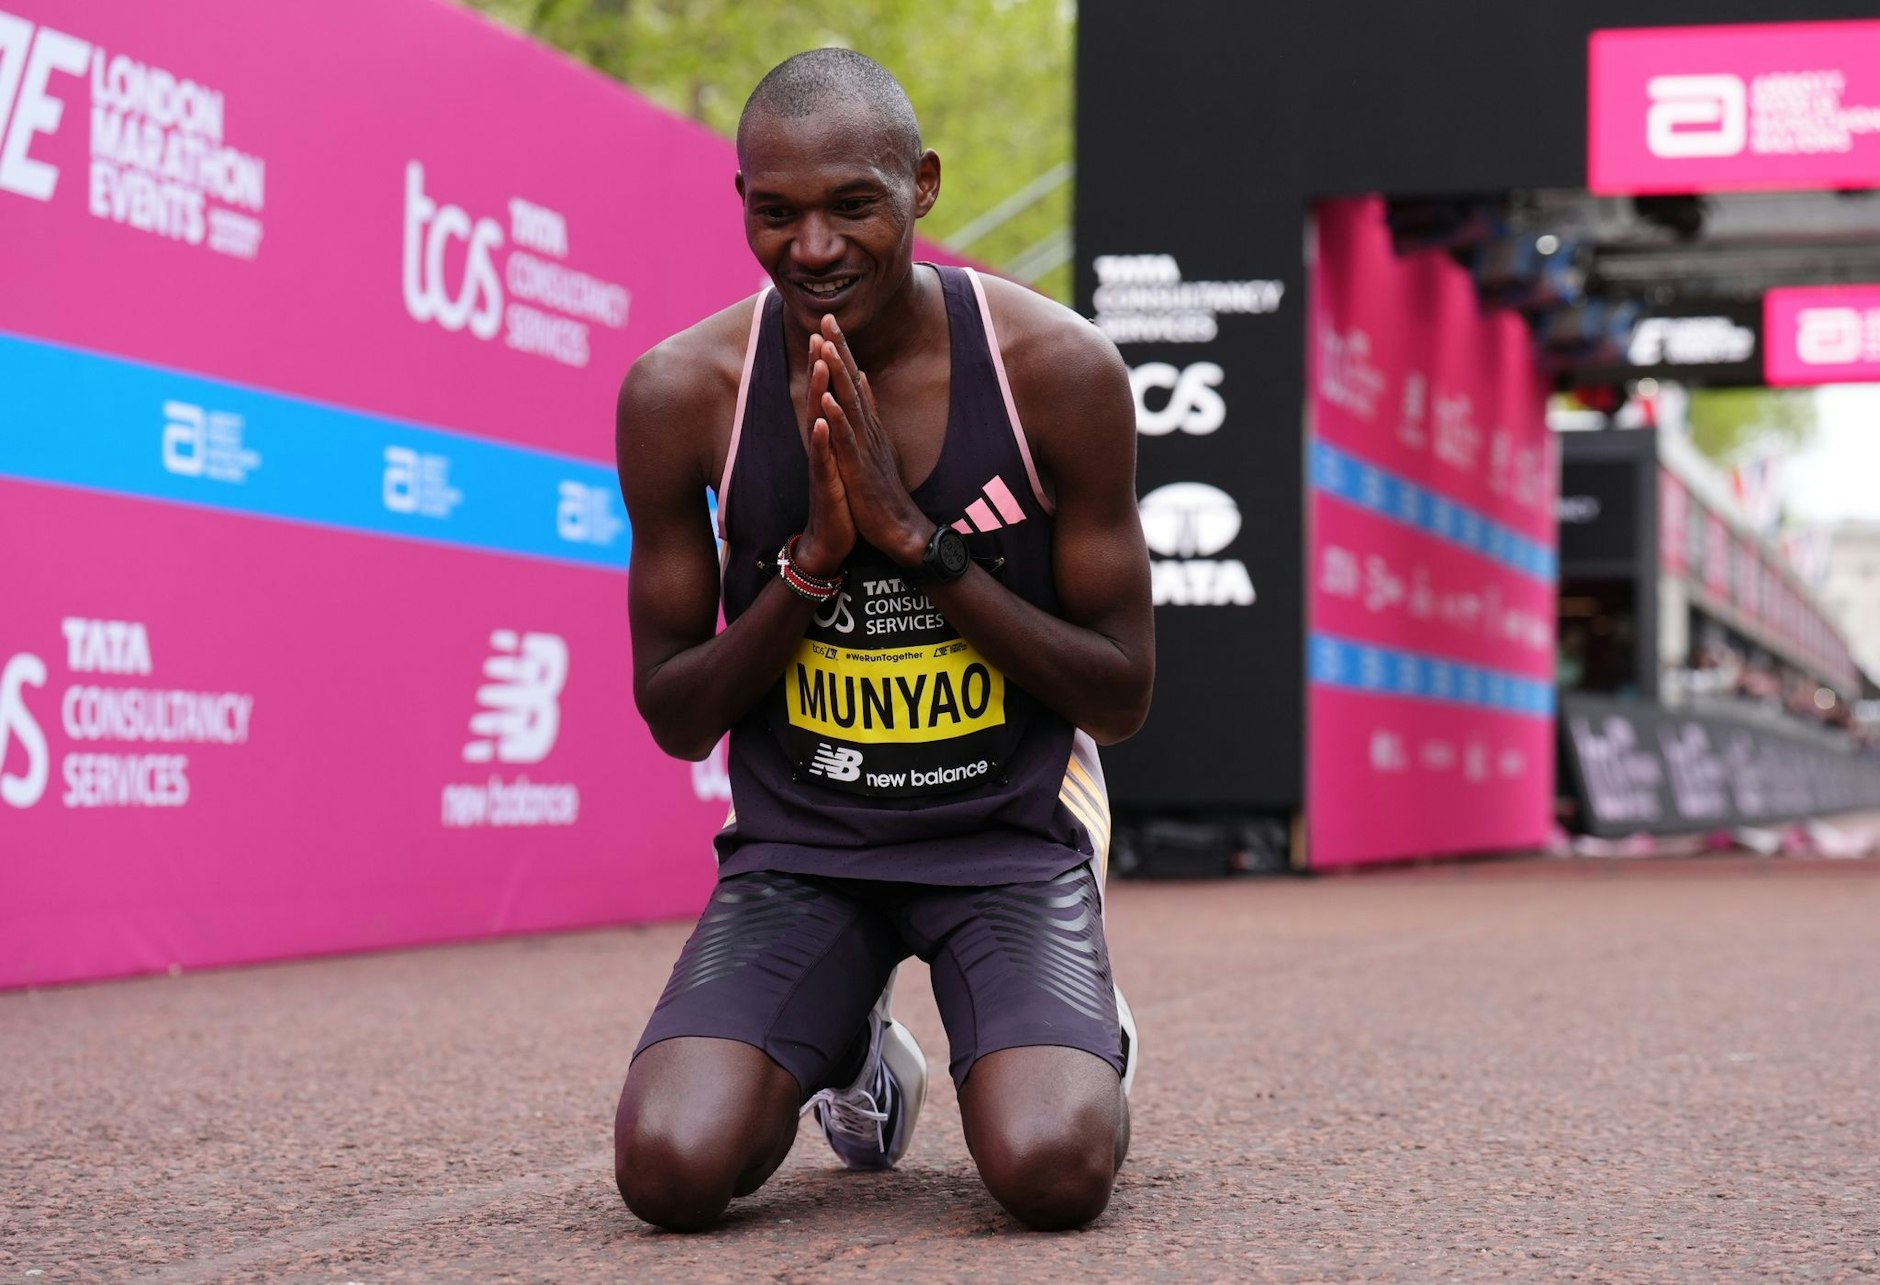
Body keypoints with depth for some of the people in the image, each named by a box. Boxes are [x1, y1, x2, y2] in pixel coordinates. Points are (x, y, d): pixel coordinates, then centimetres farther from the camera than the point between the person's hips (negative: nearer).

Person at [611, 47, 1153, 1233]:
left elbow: (1121, 700, -9)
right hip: (799, 846, 1)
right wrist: (813, 559, -20)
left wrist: (917, 537, -21)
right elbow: (676, 720, -2)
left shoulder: (1056, 369, -13)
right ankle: (855, 1053, 16)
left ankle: (1089, 1046, 15)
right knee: (671, 1170, -21)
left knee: (1055, 1173, -25)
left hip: (1010, 834, -1)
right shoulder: (682, 393, -10)